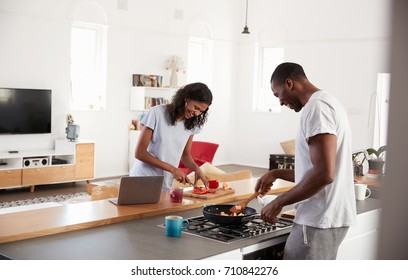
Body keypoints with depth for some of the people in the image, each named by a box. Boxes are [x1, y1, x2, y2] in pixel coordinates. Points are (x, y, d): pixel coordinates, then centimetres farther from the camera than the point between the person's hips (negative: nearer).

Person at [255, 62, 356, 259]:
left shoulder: (317, 107, -15)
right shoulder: (327, 103, 18)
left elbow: (324, 174, -24)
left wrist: (279, 202, -16)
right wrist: (276, 174, 23)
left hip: (318, 221, -10)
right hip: (329, 217, 10)